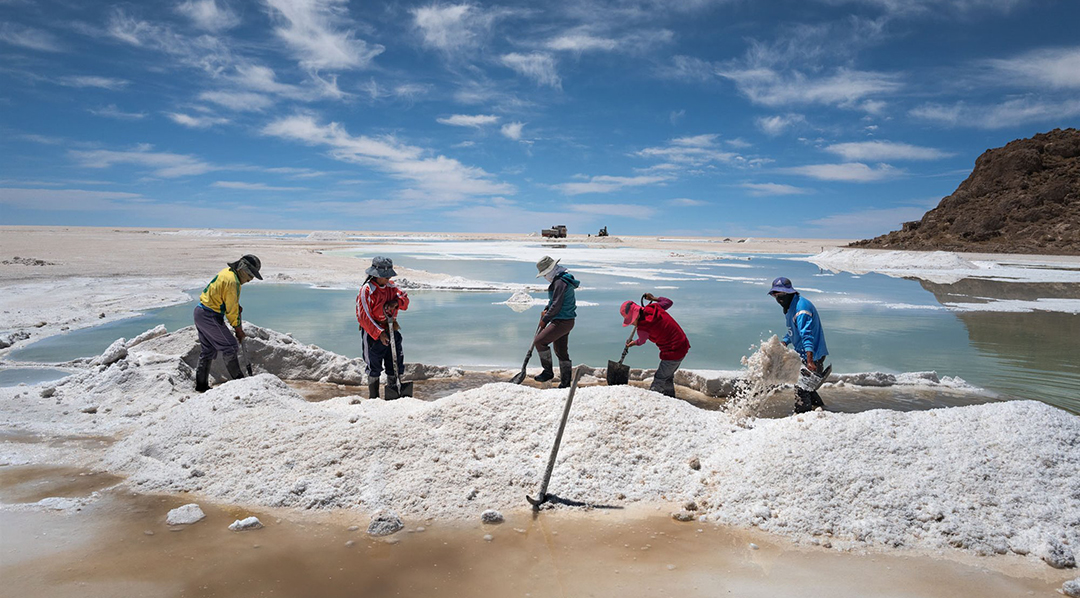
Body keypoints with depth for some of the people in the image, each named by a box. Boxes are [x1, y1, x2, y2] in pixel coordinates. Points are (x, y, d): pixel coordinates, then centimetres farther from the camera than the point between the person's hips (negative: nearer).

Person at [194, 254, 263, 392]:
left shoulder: (227, 272, 10)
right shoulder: (232, 281, -21)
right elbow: (231, 309, -16)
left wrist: (237, 306, 2)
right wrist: (238, 329, -7)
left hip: (200, 312, 10)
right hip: (210, 317, -10)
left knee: (207, 350, 16)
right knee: (230, 346, -3)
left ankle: (201, 384, 21)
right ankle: (239, 380, 3)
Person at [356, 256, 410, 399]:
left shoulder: (390, 287, 5)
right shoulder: (366, 290, -15)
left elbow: (405, 298, 12)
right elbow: (363, 316, -18)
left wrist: (396, 302, -13)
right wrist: (379, 333, -23)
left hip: (392, 331, 7)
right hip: (373, 333, -6)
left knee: (395, 365, 11)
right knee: (374, 367, 2)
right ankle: (373, 397, 16)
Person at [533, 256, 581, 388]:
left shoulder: (560, 282, -19)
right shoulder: (560, 279, 14)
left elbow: (556, 306, -21)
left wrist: (544, 319, -11)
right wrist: (546, 310, 10)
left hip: (562, 321, -11)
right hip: (565, 321, 11)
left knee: (539, 341, -12)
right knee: (561, 351, 14)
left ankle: (548, 371, -2)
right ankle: (565, 383, 20)